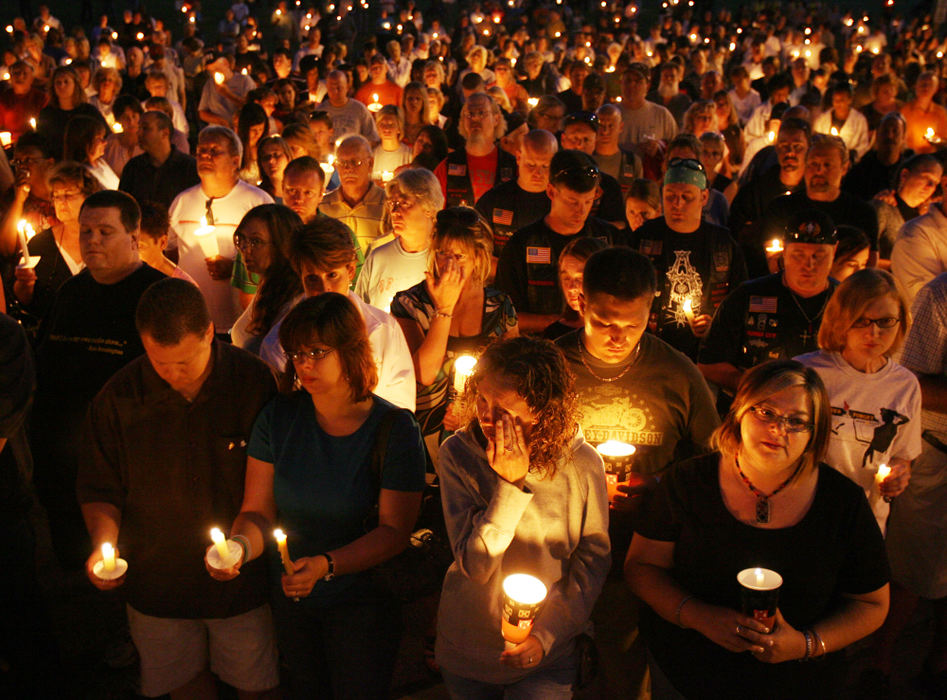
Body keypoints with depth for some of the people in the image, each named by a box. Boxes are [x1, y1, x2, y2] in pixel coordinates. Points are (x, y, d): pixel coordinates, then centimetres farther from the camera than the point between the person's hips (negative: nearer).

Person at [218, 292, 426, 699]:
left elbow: (395, 531, -18)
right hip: (288, 599, 3)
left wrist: (325, 565, -31)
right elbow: (258, 511, -6)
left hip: (361, 602, -3)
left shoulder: (395, 429, -16)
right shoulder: (278, 418, -7)